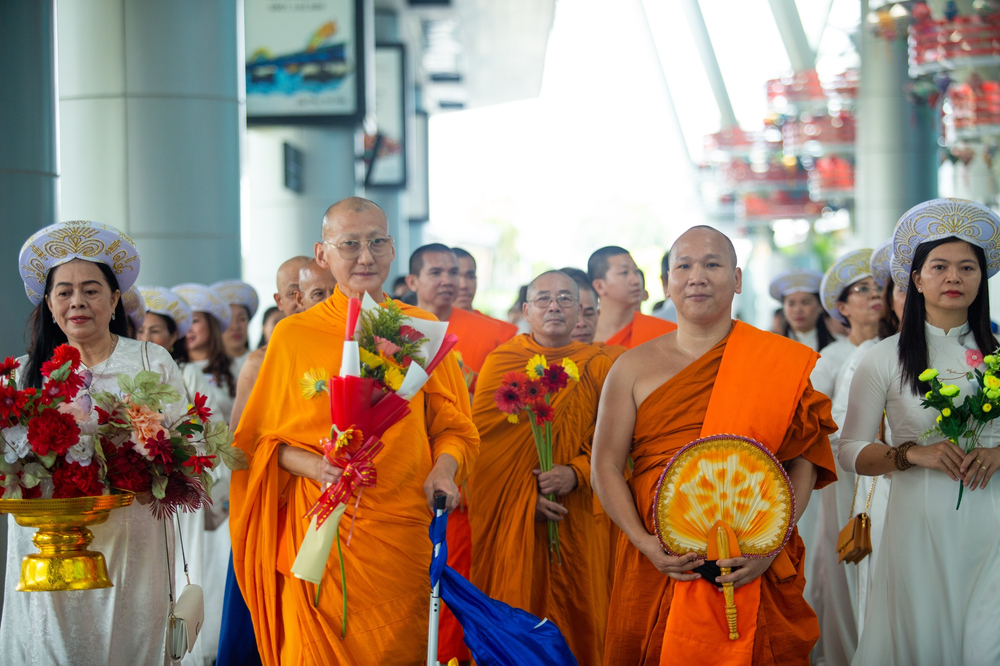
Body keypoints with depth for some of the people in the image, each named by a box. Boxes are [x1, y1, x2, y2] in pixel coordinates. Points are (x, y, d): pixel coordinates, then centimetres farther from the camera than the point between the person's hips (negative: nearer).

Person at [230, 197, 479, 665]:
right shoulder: (294, 336, 3)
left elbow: (454, 427, 14)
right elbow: (265, 439, 7)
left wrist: (444, 468, -7)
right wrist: (315, 466, -12)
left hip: (405, 531, 1)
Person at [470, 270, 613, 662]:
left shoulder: (597, 368, 6)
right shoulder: (500, 363, 4)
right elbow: (482, 440, -1)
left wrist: (575, 473, -16)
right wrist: (524, 494, -13)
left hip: (575, 521, 1)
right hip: (509, 519, -1)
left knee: (576, 622, 2)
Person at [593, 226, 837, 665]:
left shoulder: (780, 363, 2)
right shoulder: (634, 366, 6)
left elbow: (803, 462, 1)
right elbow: (606, 467, 5)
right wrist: (645, 543, -8)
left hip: (754, 573, -1)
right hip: (658, 568, 1)